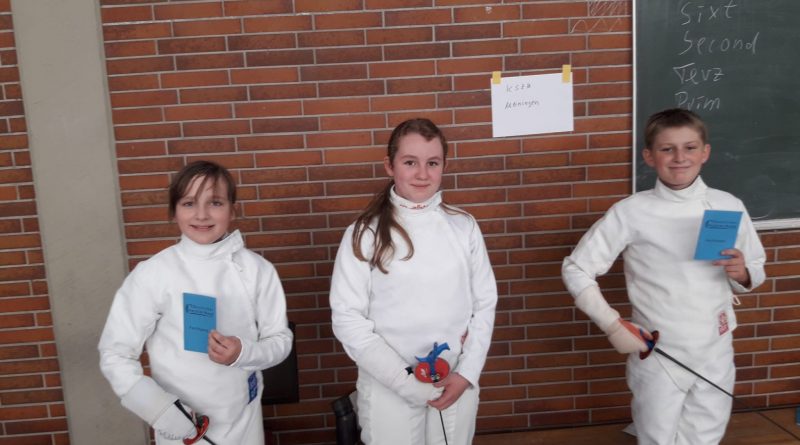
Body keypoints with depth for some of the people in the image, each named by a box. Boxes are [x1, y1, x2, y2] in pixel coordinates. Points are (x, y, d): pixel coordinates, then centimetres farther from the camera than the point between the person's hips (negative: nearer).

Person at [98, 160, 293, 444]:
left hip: (243, 420, 2)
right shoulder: (152, 273, -12)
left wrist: (244, 352, -20)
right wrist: (159, 408, -18)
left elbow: (281, 340, -1)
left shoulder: (256, 269, -8)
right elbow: (115, 353, -7)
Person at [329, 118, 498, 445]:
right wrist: (408, 382, -13)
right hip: (390, 389, -2)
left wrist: (466, 373, -6)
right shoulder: (364, 234, -8)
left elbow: (485, 304, 3)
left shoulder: (464, 226, 0)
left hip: (456, 382, 2)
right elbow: (348, 319, -10)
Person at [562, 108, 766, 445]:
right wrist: (612, 326, -13)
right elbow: (576, 269, -7)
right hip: (657, 357, -3)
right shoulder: (631, 212, -12)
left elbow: (756, 271, 10)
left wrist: (742, 274, -12)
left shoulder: (728, 207, -2)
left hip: (716, 354, 3)